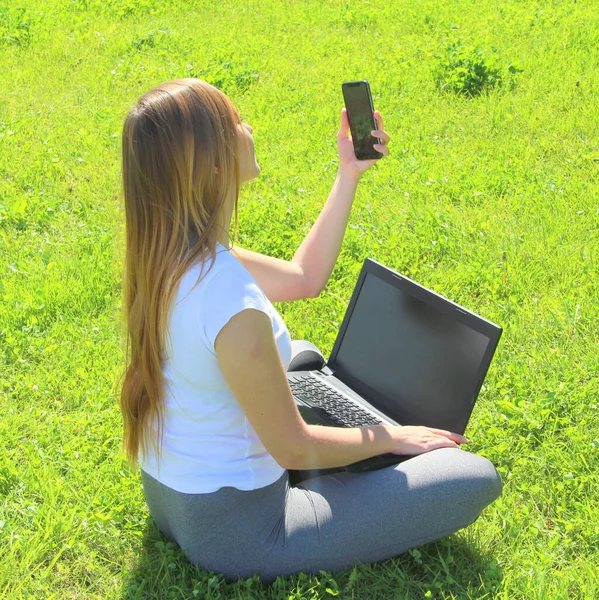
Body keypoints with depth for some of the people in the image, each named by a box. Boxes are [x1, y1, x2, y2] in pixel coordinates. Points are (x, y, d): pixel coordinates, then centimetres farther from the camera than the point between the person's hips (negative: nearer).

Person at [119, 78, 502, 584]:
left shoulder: (165, 255, -5)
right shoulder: (230, 301, -34)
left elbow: (303, 277, 7)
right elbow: (294, 450, -21)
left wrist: (350, 175, 5)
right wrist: (390, 438, -4)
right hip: (232, 530, -8)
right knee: (477, 478, -7)